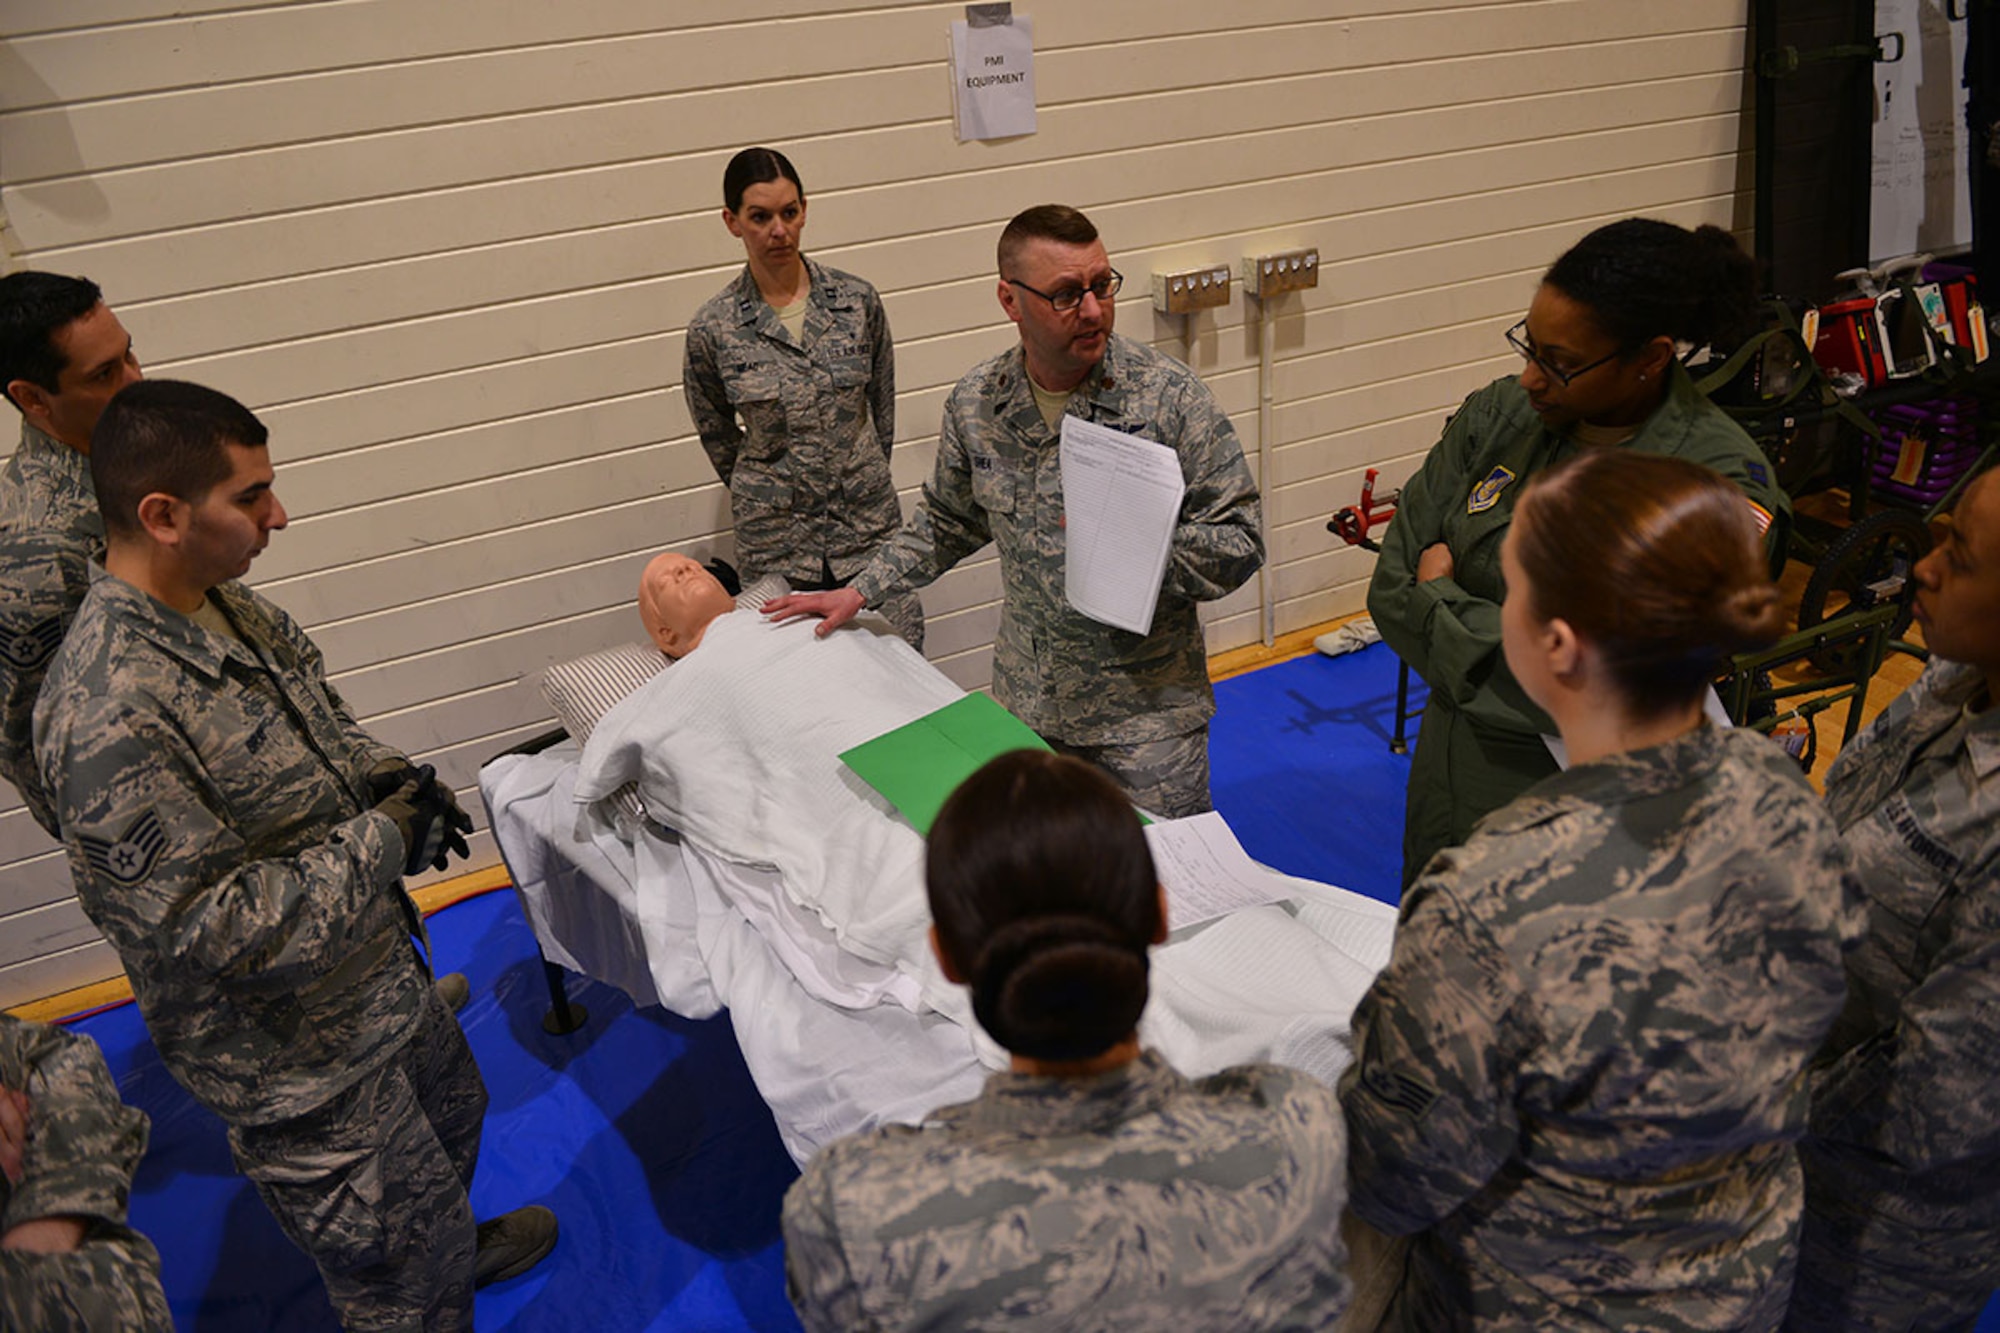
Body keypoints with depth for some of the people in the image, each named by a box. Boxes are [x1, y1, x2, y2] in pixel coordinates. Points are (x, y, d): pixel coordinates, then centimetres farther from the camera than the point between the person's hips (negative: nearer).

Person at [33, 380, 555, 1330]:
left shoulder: (225, 604, -5)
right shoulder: (110, 717, -34)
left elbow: (317, 714, 13)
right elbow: (210, 933, -31)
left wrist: (383, 772, -6)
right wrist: (383, 837, -24)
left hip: (379, 968, 9)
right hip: (296, 1063, -9)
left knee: (452, 1118, 34)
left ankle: (455, 1243, 63)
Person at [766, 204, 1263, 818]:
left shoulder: (1171, 397, -13)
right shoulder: (975, 402, -1)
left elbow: (1240, 542, -11)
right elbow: (947, 520, 16)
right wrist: (861, 591, 11)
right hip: (1024, 702, 4)